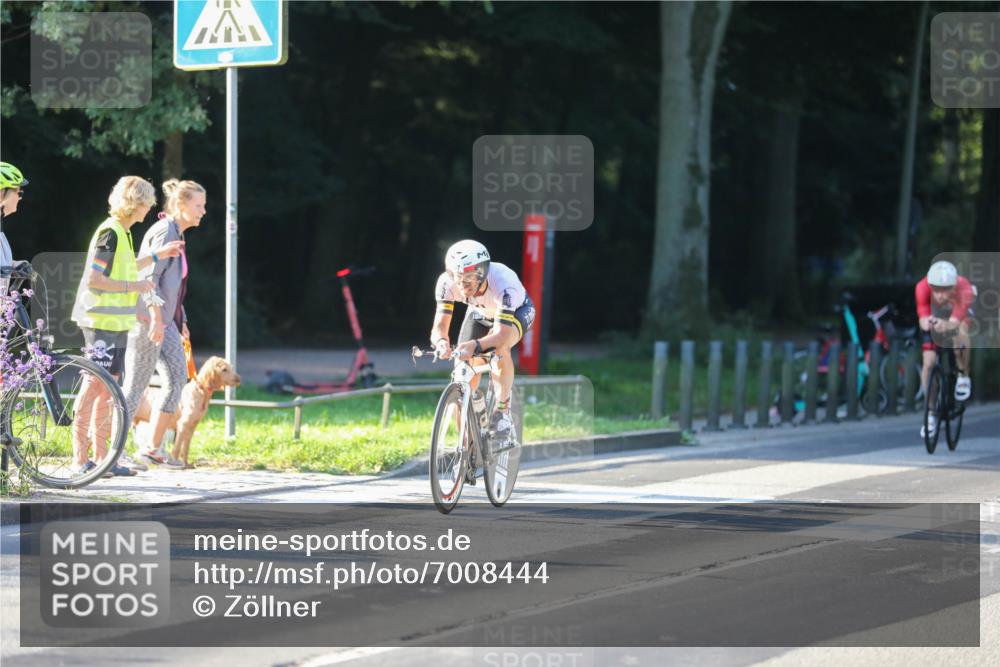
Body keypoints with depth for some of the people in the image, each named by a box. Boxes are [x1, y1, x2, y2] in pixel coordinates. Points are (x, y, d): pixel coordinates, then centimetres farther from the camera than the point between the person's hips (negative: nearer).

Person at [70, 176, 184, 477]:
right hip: (101, 321, -10)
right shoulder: (110, 233, -15)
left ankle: (101, 456, 13)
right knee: (94, 384, -9)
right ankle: (81, 458, -8)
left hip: (116, 322, 10)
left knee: (107, 386, 10)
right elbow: (94, 280, -20)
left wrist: (158, 255, 31)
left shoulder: (122, 232, 14)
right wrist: (133, 287, -16)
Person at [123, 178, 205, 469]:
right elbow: (149, 276, -21)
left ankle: (154, 449, 11)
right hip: (147, 317, -10)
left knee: (177, 378, 7)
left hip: (164, 320, 10)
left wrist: (180, 322, 22)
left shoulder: (176, 234, 17)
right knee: (136, 385, -6)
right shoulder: (164, 231, -13)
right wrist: (156, 317, -27)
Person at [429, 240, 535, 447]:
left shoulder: (503, 282, -43)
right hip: (480, 313, 4)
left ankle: (502, 409, -17)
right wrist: (441, 342, -56)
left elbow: (502, 334, -48)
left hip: (517, 311, -4)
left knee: (499, 347, -37)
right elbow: (439, 326, -32)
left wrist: (475, 346, -67)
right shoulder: (447, 282, -32)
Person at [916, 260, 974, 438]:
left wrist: (946, 325, -75)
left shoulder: (964, 289, -42)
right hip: (935, 316, 1)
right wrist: (926, 323, -67)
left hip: (961, 316, -1)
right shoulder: (923, 287, -38)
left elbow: (955, 322, -52)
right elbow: (923, 319, -42)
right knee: (929, 364, -10)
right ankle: (931, 413, 8)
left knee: (960, 333, -35)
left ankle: (963, 376, -7)